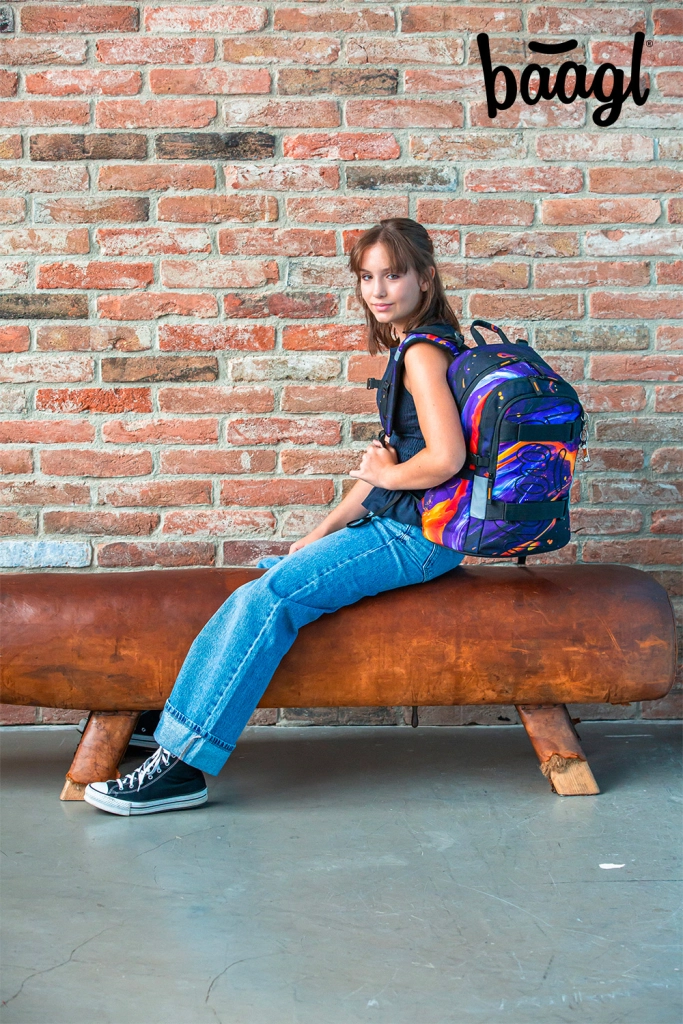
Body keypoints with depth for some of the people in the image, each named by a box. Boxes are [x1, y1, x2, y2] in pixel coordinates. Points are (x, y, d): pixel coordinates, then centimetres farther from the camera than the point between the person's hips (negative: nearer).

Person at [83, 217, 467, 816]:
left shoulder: (423, 353, -14)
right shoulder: (413, 348, 17)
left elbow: (447, 458, -27)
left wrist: (386, 475, -8)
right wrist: (323, 532, 15)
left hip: (417, 537, -10)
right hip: (394, 527, 10)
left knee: (268, 598, -21)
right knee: (261, 575, 13)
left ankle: (183, 765, -19)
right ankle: (175, 716, 17)